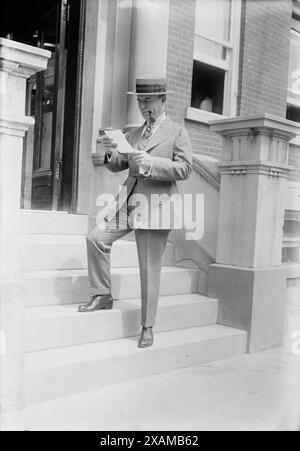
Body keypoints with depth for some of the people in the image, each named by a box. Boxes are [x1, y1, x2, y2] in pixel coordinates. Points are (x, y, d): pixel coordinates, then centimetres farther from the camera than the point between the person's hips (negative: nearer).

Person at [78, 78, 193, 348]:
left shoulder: (177, 133, 2)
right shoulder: (133, 134, 18)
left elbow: (184, 169, -8)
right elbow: (117, 166, 18)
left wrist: (151, 163, -20)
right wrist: (112, 152, -5)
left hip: (155, 206, -5)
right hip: (129, 201, 6)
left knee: (150, 269, -1)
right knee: (96, 238, -7)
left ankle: (148, 328, 11)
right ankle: (102, 296, 11)